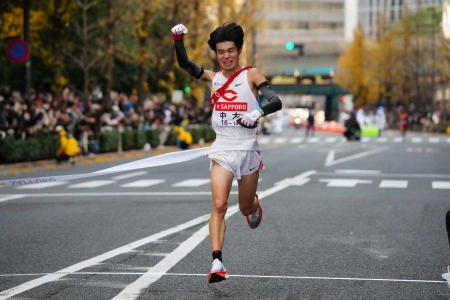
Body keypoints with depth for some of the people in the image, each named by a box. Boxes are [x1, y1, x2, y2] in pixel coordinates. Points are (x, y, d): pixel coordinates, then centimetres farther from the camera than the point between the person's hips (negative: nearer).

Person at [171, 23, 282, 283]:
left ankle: (255, 205, 52)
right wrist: (178, 39, -21)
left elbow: (276, 102, -13)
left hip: (248, 150, -1)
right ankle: (217, 262, -21)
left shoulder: (252, 75, -3)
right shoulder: (212, 78, 6)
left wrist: (258, 113, -32)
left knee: (246, 207, 14)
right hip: (222, 150, 1)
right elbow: (185, 65, -6)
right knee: (219, 206, -17)